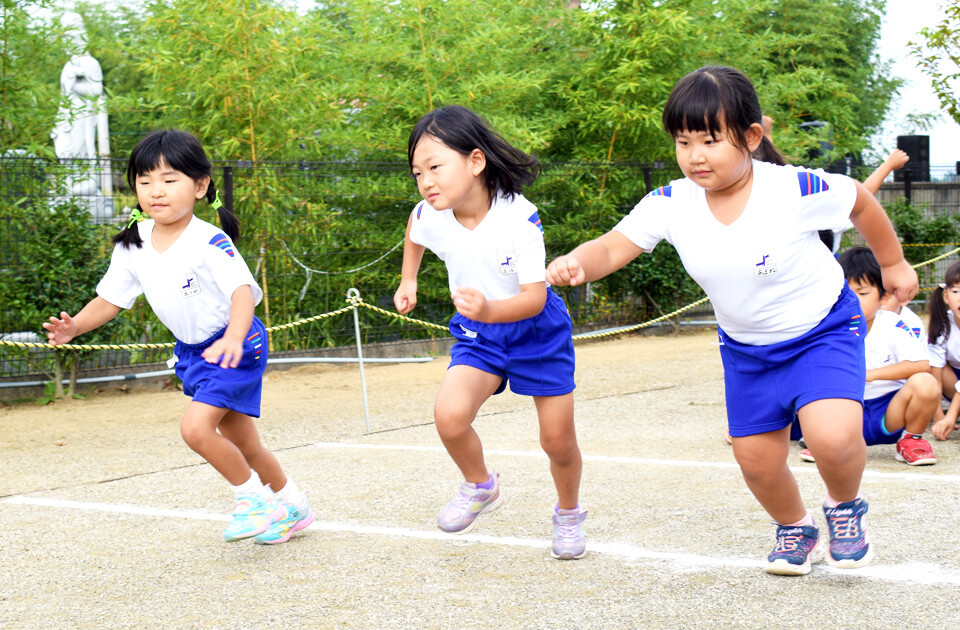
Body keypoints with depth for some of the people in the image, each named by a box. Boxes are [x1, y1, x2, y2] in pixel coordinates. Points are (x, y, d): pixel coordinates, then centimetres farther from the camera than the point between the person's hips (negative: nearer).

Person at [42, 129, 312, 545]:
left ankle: (252, 497, 2)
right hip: (192, 350, 7)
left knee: (195, 427, -22)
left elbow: (243, 291, -35)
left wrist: (233, 338, -54)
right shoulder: (133, 246, -4)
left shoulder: (210, 242, -24)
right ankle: (293, 506, 37)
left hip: (234, 347, -7)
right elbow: (110, 299, 3)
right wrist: (74, 327, -15)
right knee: (240, 442, 16)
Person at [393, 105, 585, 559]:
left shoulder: (519, 218, -30)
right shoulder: (430, 217, -16)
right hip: (478, 335, 3)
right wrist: (408, 281, 12)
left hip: (538, 331, -3)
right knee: (449, 414, -24)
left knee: (558, 441, 4)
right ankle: (480, 487, 6)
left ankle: (568, 514, 36)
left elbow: (535, 297, -33)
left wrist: (490, 310, -49)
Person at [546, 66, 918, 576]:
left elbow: (860, 202, -7)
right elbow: (612, 248, -23)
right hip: (746, 347, 4)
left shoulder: (797, 189, -26)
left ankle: (845, 507, 8)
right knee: (756, 460, 9)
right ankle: (796, 530, 42)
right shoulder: (671, 204, -18)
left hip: (823, 328, -4)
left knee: (832, 438, -27)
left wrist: (893, 265, 9)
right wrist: (575, 263, -46)